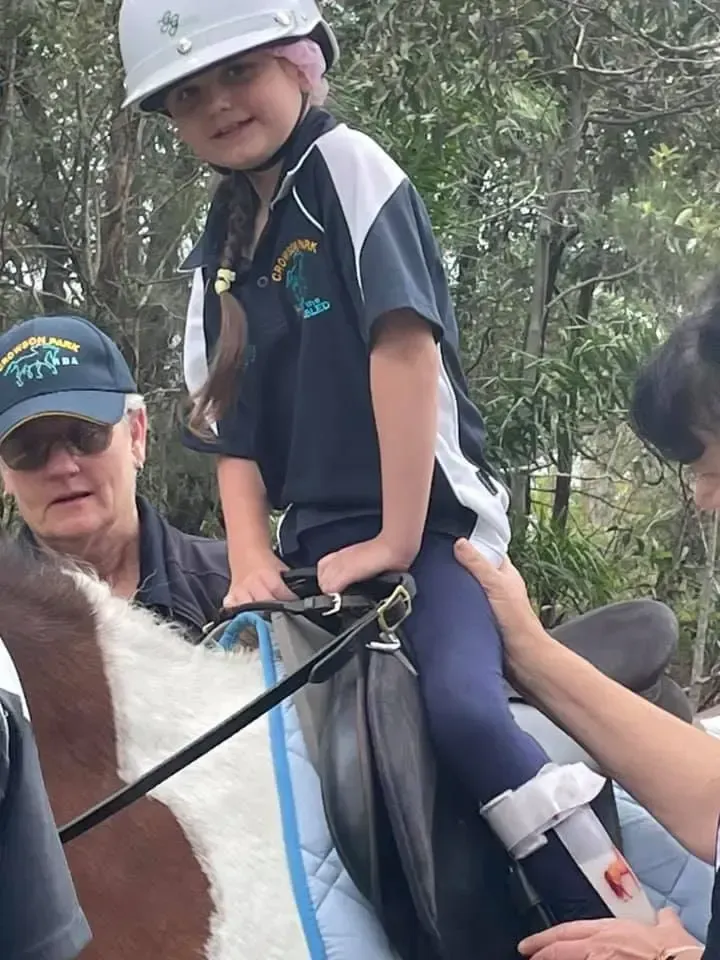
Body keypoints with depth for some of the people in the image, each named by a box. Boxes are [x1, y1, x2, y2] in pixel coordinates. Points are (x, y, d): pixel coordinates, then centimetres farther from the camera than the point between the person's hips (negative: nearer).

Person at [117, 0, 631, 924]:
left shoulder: (348, 168, -6)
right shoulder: (220, 253, 13)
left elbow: (405, 343, -16)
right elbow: (230, 430, 13)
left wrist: (396, 541, -18)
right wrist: (251, 557, -4)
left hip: (431, 522, -7)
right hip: (315, 547, 8)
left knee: (464, 707, -30)